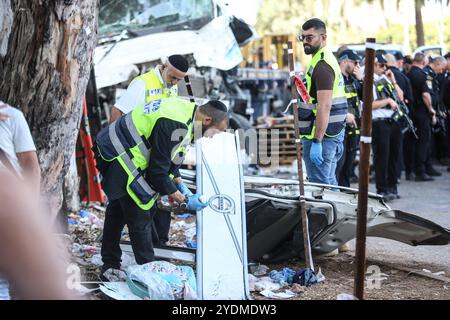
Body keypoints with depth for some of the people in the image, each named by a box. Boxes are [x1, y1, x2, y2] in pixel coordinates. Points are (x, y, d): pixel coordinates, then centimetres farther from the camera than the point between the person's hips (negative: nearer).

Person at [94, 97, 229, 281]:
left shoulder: (186, 109, 3)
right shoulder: (175, 126, -28)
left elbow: (168, 156, 16)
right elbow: (157, 171, -23)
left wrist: (178, 184, 7)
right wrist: (184, 200, -14)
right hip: (120, 160, -11)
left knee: (117, 213, 20)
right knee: (140, 217, -7)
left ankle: (110, 269, 32)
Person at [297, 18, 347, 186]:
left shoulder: (321, 65, -16)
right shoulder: (326, 59, 18)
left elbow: (324, 106, -24)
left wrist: (317, 142, -26)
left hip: (321, 134, -11)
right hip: (333, 133, 11)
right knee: (329, 183, 16)